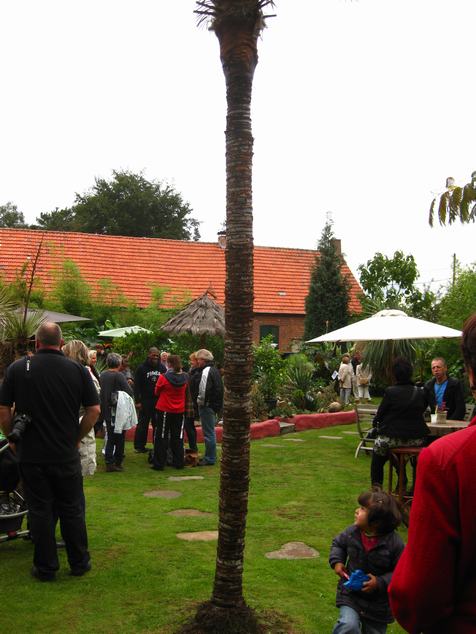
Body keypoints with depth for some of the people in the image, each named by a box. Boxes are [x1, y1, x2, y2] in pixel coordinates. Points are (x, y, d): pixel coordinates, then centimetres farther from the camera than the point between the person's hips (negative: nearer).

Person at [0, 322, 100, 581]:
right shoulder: (78, 370, -3)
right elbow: (94, 411, -4)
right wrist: (76, 437, 7)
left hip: (31, 454, 0)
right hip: (67, 455, 1)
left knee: (40, 511, 9)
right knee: (72, 510, 12)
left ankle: (46, 568, 17)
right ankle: (79, 563, 22)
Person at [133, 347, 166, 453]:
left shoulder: (162, 367, 8)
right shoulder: (142, 368, -1)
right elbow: (136, 386, -3)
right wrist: (137, 401, -10)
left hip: (159, 401, 3)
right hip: (145, 400, -3)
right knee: (143, 424, 4)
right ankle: (139, 446, 11)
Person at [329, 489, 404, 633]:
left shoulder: (394, 542, -23)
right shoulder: (351, 532, -12)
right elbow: (338, 543, 9)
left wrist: (380, 583, -26)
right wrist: (336, 561, -6)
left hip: (378, 603, -1)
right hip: (350, 594, 1)